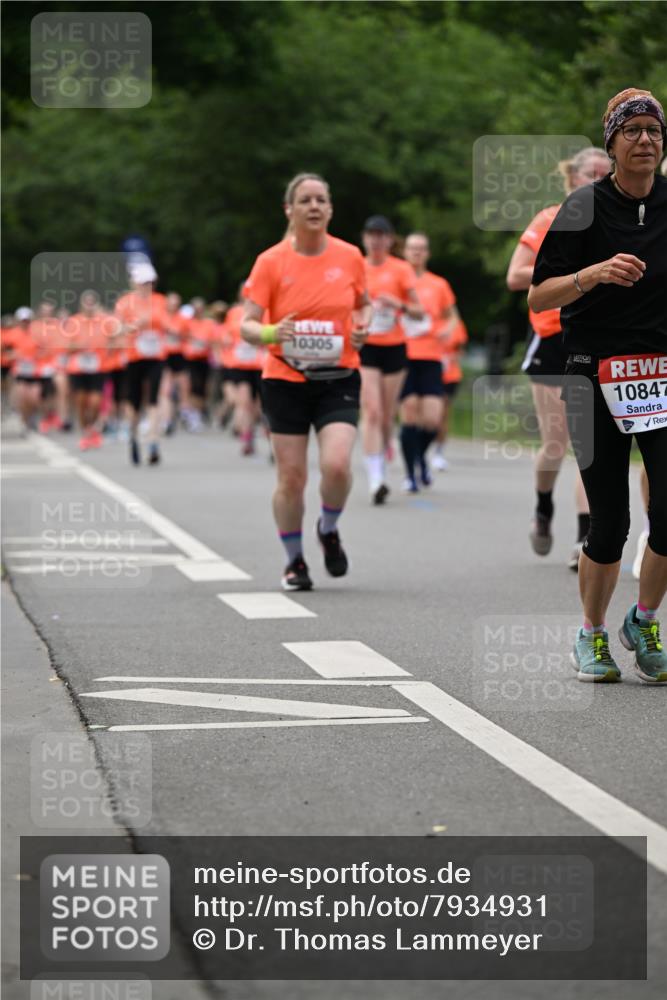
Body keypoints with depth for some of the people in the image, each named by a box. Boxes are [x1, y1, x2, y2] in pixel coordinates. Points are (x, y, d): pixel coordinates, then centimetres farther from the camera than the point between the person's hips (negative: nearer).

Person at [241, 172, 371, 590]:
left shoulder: (350, 257, 1)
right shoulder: (271, 262, -5)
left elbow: (364, 304, 19)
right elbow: (247, 325, -6)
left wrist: (362, 325, -3)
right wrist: (271, 333, -27)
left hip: (338, 379, 1)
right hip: (286, 380, -1)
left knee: (337, 465, -18)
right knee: (292, 477, 0)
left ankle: (329, 530, 13)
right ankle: (295, 561, 21)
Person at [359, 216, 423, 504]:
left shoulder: (401, 270, 2)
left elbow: (418, 312, -2)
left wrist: (399, 305, -19)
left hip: (393, 348, 1)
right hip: (365, 348, -1)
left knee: (387, 416, 6)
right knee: (371, 412, -15)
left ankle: (380, 468, 28)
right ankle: (375, 480, -21)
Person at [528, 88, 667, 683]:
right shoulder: (586, 208, -4)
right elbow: (539, 297, -8)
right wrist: (594, 274, -23)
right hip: (597, 376, -2)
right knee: (611, 522, -1)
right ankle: (592, 635, 23)